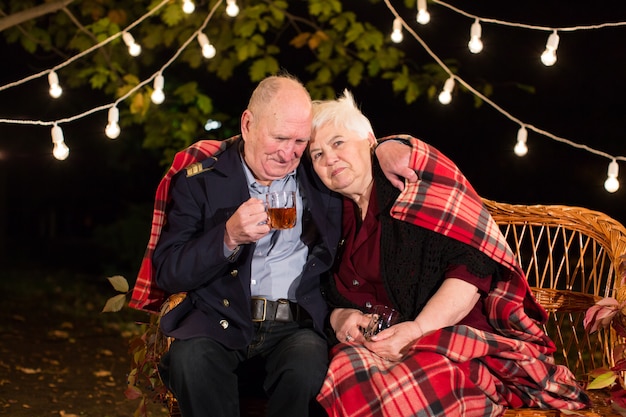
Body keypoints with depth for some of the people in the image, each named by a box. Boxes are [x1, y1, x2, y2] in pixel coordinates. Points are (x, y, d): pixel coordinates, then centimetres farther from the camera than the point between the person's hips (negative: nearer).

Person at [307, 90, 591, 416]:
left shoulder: (411, 171, -3)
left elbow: (474, 263, -13)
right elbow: (336, 300, 18)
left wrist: (419, 329, -20)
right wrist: (343, 319, -6)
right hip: (376, 344, 5)